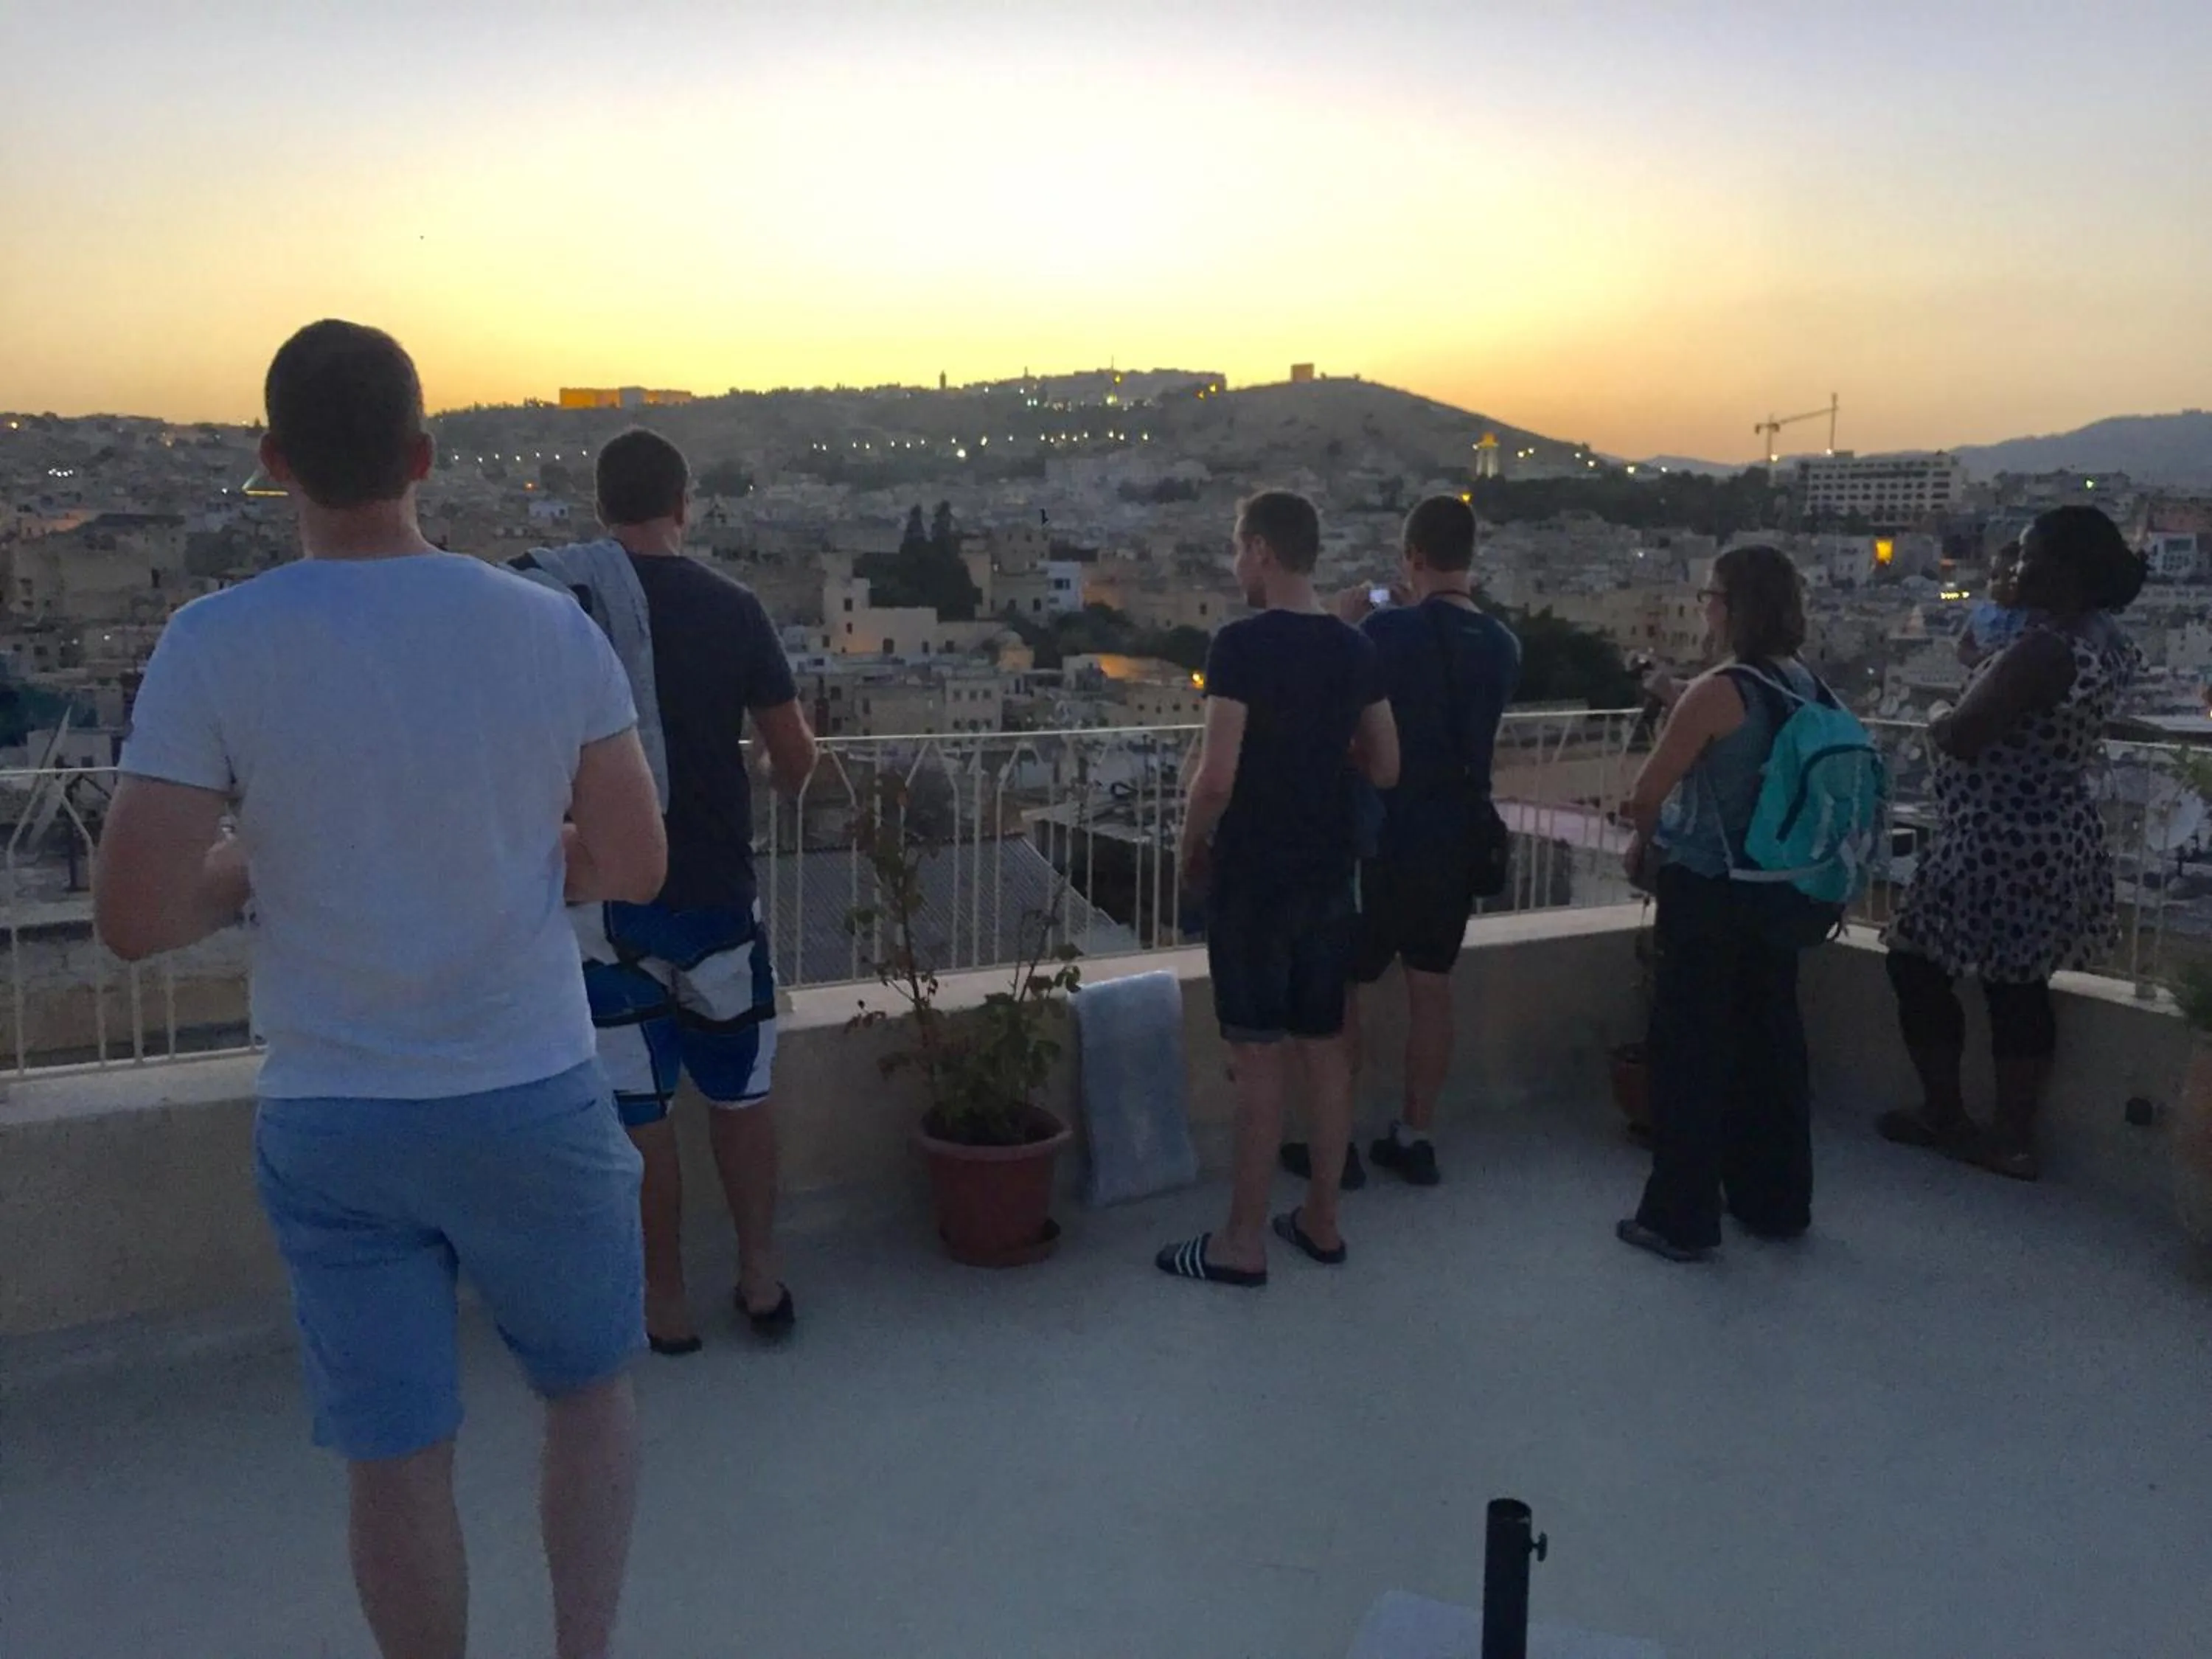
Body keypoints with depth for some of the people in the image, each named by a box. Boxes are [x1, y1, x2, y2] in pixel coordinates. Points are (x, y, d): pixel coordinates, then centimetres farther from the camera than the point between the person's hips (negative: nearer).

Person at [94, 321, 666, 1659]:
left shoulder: (214, 647, -12)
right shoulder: (550, 628, -9)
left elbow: (136, 920, -13)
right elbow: (634, 867, -3)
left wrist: (258, 863, 6)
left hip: (329, 1123, 0)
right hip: (532, 1099, 0)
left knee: (399, 1457, 16)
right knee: (592, 1386, 23)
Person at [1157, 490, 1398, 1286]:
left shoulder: (1241, 644, -16)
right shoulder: (1354, 648, 5)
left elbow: (1217, 778, -21)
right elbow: (1386, 769, 9)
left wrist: (1190, 847, -4)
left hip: (1253, 878, -6)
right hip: (1329, 875, 7)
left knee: (1259, 1055, 0)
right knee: (1324, 1046, 13)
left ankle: (1243, 1241, 9)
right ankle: (1320, 1220, 24)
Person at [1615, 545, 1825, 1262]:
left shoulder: (1718, 692, -19)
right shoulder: (1808, 688, 4)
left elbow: (1646, 794, -15)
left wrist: (1647, 842, 8)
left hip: (1707, 892, -7)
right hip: (1778, 891, 7)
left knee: (1691, 1050, 2)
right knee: (1771, 1041, 16)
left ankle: (1682, 1218, 9)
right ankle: (1776, 1201, 28)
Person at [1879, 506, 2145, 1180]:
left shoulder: (2042, 650, -24)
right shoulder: (2106, 642, 7)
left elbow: (1960, 739, -25)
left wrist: (1936, 723, -4)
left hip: (1999, 846, -9)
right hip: (2057, 841, 9)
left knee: (1918, 966, 8)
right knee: (2019, 986, 14)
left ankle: (1945, 1116, 19)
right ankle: (2014, 1138, 20)